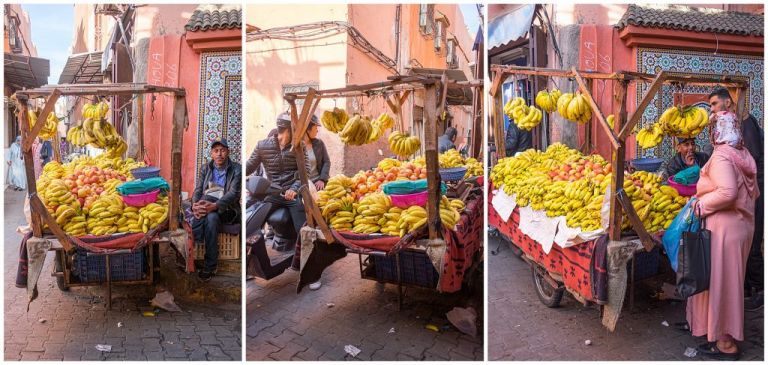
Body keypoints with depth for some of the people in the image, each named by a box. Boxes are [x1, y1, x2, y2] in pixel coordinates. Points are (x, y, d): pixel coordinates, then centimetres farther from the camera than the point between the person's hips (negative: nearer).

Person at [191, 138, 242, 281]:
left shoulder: (236, 169, 1)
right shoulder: (206, 168, 16)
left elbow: (234, 193, -12)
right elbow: (198, 190, 7)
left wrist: (214, 206, -30)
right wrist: (195, 205, -18)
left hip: (226, 209, -3)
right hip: (205, 205, 3)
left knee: (211, 217, -36)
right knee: (199, 217, -33)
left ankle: (209, 267, -30)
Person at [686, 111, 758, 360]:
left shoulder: (721, 157, -17)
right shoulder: (743, 155, 10)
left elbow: (727, 192, -28)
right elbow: (754, 192, 17)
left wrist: (702, 204, -15)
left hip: (724, 229, -9)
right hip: (743, 225, 9)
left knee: (719, 281, 0)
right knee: (730, 281, 19)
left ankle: (726, 343, 9)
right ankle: (729, 334, 32)